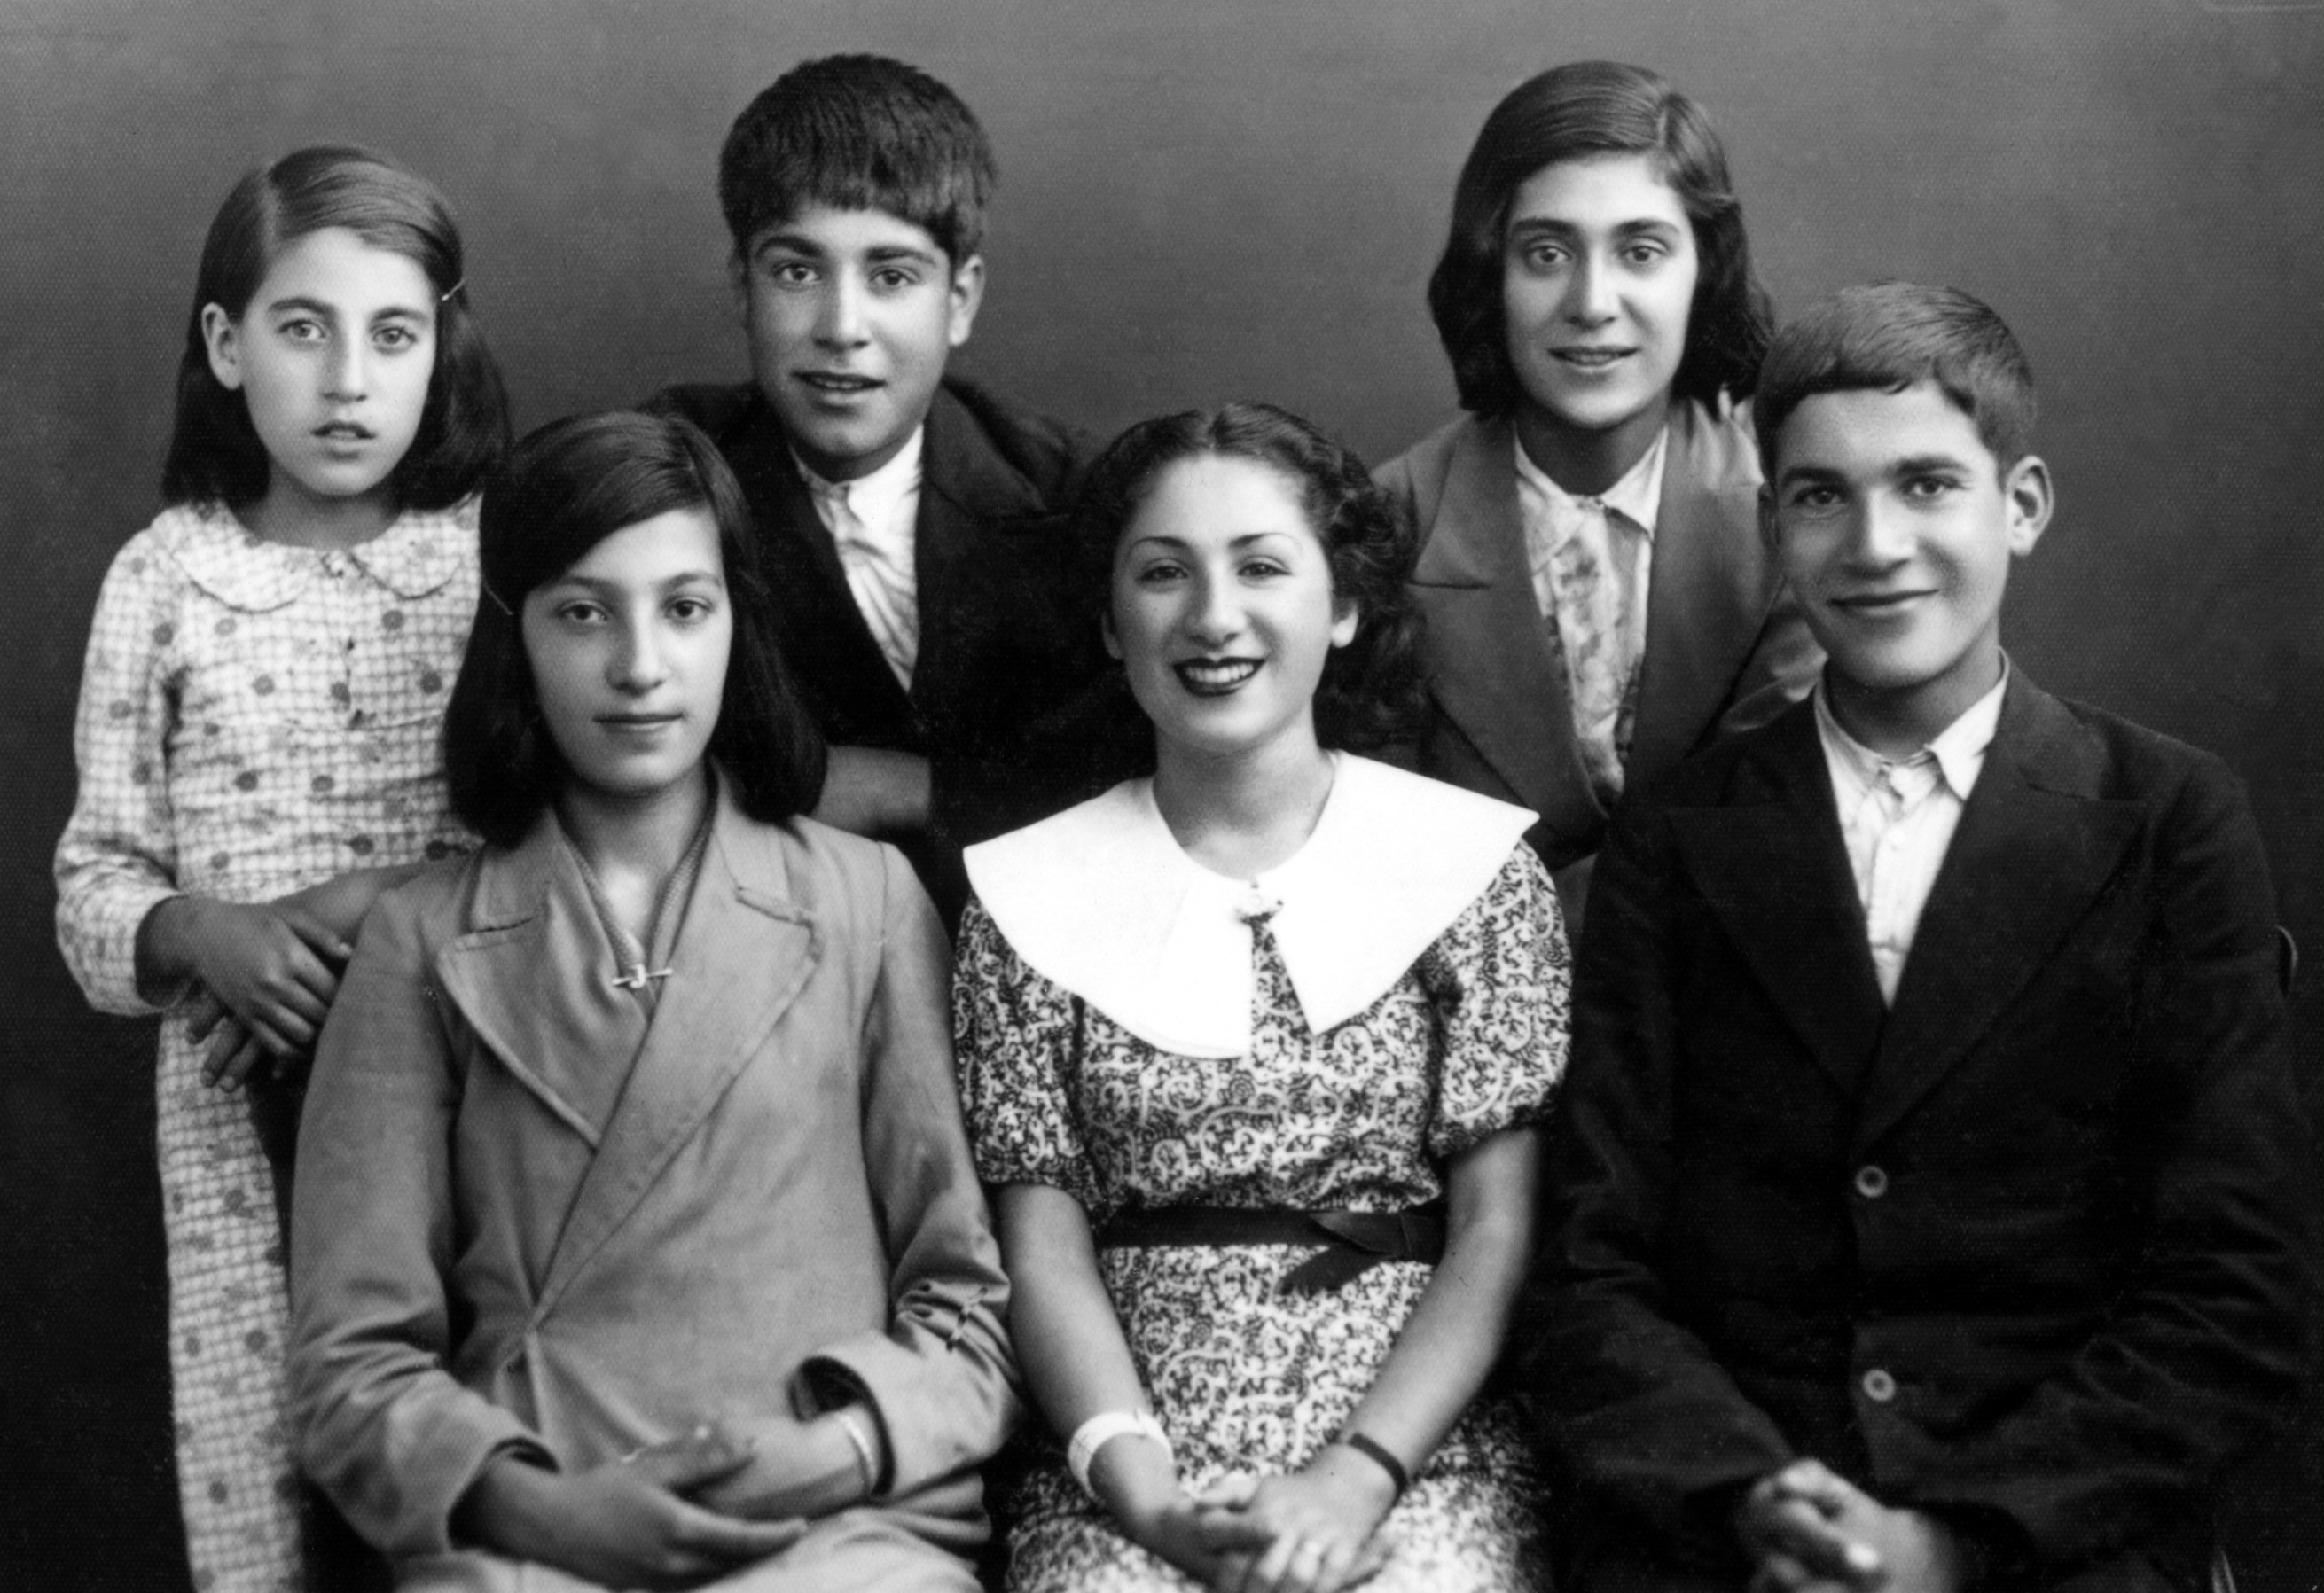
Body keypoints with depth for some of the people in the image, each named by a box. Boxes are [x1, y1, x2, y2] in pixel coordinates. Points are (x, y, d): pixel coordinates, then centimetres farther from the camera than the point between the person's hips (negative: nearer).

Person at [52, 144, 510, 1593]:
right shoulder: (165, 577, 3)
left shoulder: (505, 552, 0)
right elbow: (97, 884, 6)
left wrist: (384, 900, -14)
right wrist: (210, 936, -14)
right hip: (243, 1099, 1)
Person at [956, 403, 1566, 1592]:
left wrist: (1357, 1478, -12)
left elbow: (1499, 1232, 0)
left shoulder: (1472, 867, 6)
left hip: (1420, 1450, 0)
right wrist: (1145, 1493, -12)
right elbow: (1043, 1249, 3)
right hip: (1129, 1477, 1)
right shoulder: (1030, 899, 8)